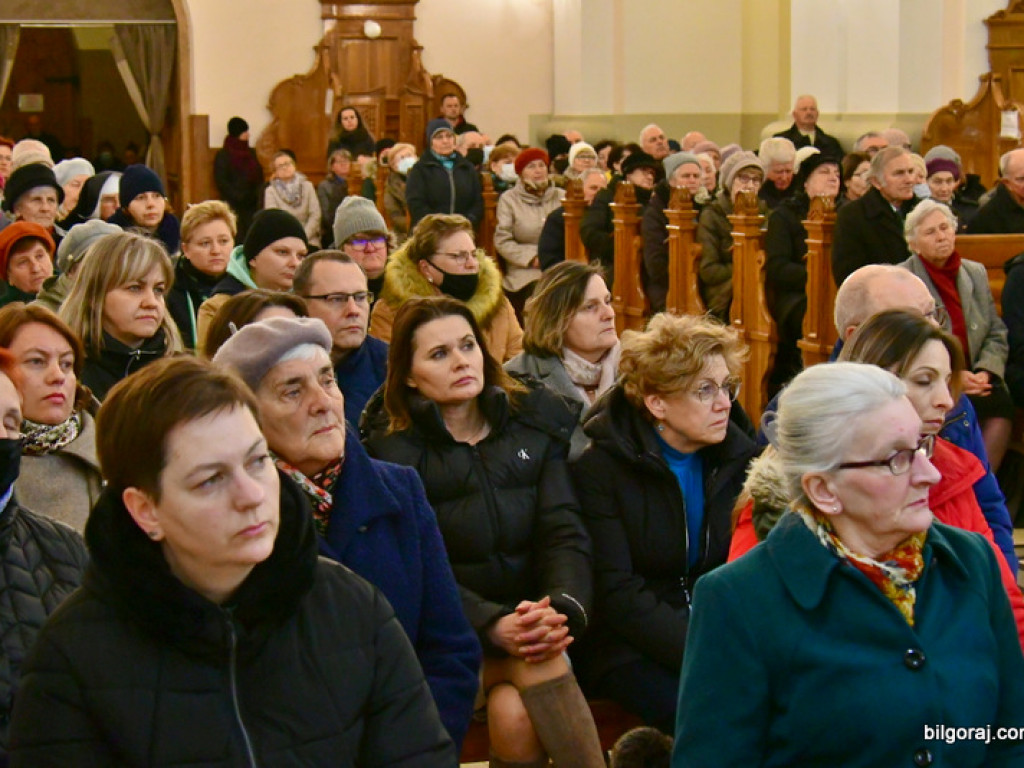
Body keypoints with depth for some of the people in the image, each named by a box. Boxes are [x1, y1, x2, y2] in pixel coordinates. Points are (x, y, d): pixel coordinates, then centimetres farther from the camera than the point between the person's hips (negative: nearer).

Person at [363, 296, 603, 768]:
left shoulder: (537, 421, 9)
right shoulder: (393, 448, 0)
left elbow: (564, 533, 0)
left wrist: (564, 608, -22)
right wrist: (494, 626, -26)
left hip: (530, 615, 2)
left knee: (516, 712, -28)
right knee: (540, 667, -30)